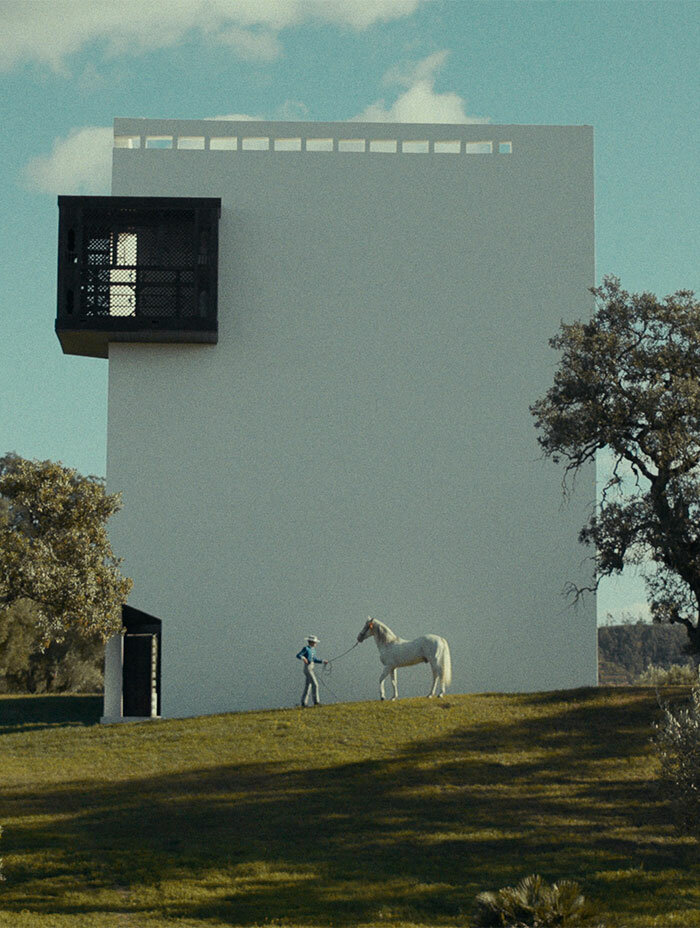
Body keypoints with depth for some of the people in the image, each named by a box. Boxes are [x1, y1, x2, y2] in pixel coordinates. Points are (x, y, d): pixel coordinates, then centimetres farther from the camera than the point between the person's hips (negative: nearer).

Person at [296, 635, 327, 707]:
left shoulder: (313, 650, 16)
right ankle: (316, 701, -8)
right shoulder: (306, 649, -10)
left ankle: (303, 703, 10)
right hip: (307, 668, -9)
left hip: (311, 668, 9)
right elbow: (298, 655, -16)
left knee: (307, 686, 8)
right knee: (315, 684, -11)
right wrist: (303, 658, -36)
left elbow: (315, 660, 23)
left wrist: (323, 661, 15)